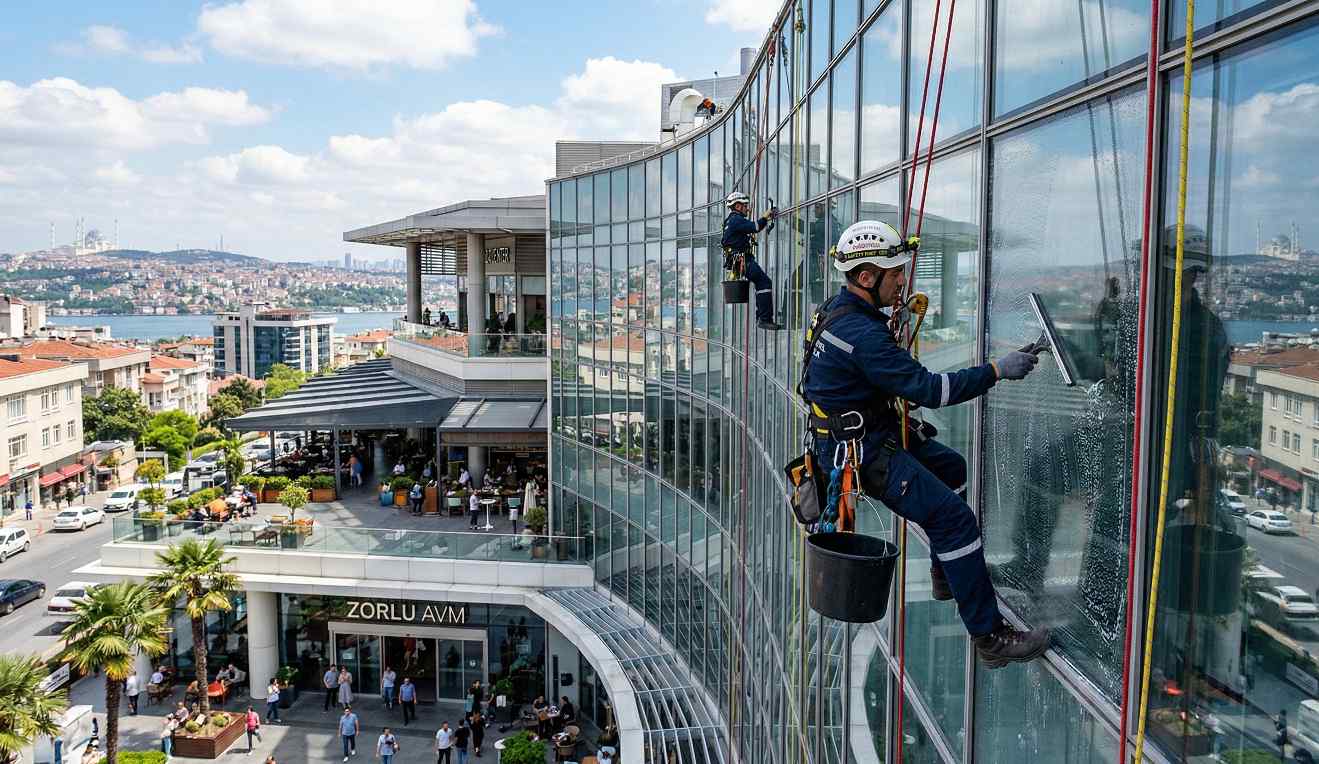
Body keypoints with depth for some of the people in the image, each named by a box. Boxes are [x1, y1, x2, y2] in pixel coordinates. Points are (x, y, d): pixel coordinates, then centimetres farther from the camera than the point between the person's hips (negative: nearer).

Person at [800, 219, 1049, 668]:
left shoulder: (839, 310, 6)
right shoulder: (861, 335, -27)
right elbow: (927, 389, -24)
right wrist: (997, 371, -18)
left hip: (873, 431, 11)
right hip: (862, 453, -11)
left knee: (950, 467, 27)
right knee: (953, 515, -15)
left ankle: (947, 575, 36)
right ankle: (990, 638, -9)